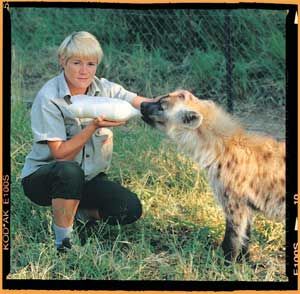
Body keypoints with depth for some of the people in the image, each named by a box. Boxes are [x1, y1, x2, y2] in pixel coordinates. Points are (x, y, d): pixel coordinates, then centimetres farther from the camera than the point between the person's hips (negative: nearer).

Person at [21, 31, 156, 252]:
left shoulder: (104, 89, -4)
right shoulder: (48, 99, -18)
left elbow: (142, 103, -18)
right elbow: (60, 154, -22)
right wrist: (94, 126, -32)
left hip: (88, 177, 5)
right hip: (44, 176, -4)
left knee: (131, 209, -16)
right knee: (69, 171, -39)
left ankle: (78, 212, 10)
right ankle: (63, 239, -18)